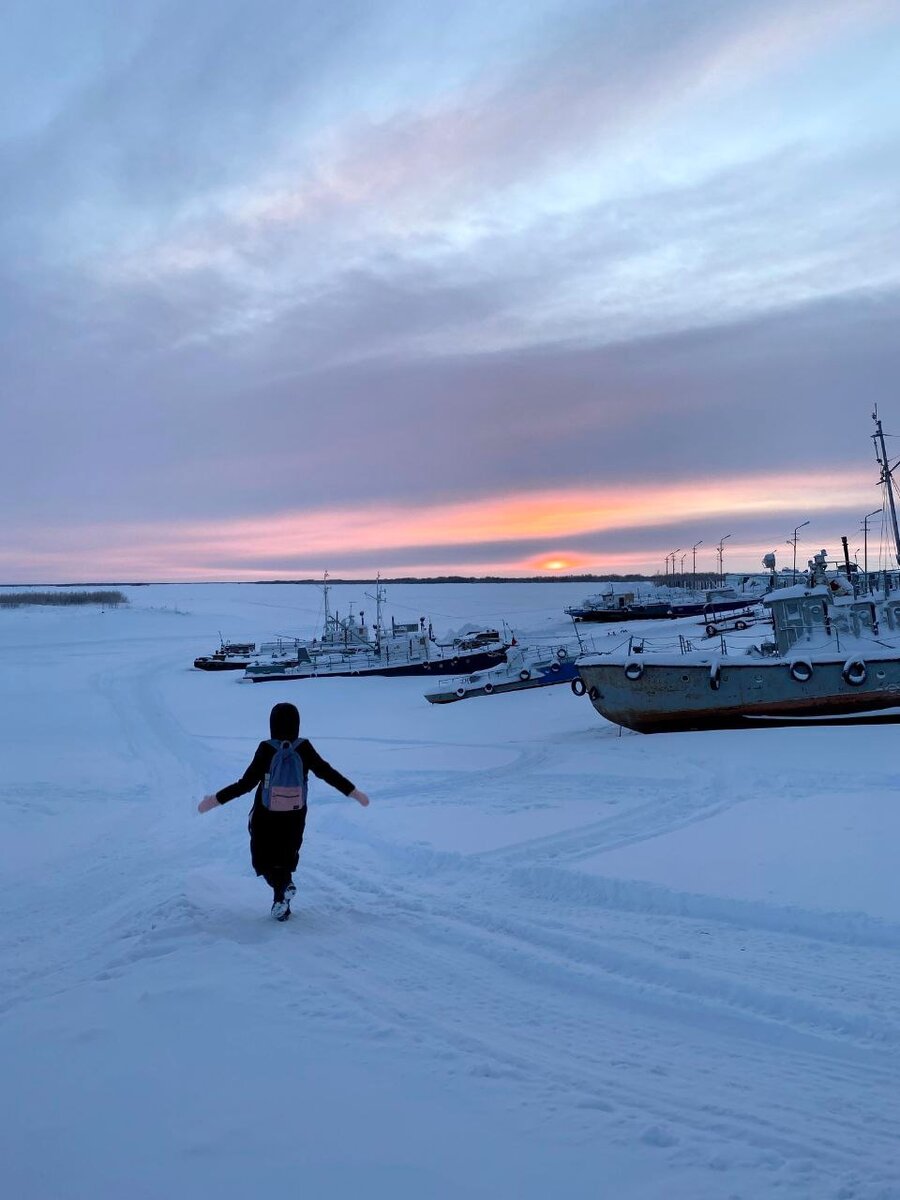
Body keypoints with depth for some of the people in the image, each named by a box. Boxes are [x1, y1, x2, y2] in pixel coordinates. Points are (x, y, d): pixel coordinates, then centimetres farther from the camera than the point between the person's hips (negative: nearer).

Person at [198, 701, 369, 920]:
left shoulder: (266, 749, -17)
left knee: (263, 859, 14)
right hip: (294, 818, 3)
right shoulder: (304, 748, -10)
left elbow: (246, 783, -18)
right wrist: (354, 792, 4)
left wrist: (216, 799, -10)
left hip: (266, 817, -3)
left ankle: (283, 886, -12)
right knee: (286, 858, 22)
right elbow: (328, 772, -7)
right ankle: (281, 903, 19)